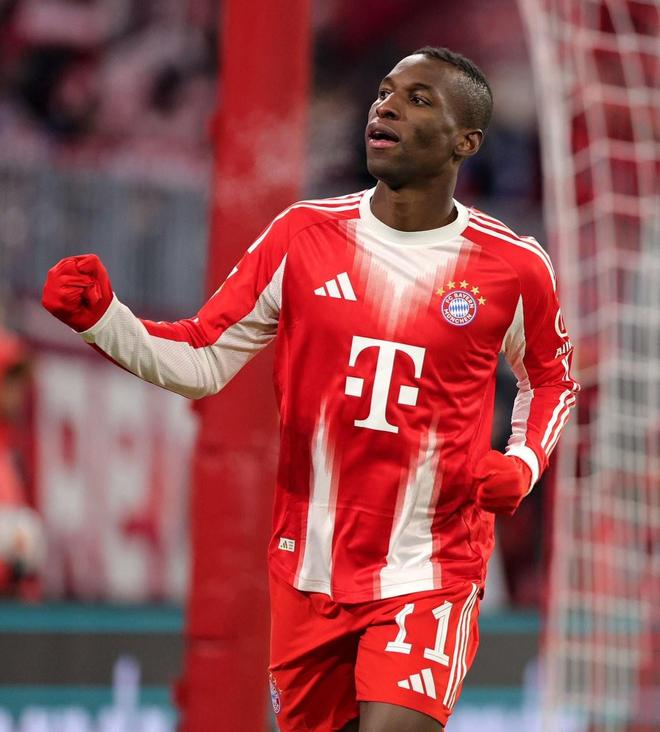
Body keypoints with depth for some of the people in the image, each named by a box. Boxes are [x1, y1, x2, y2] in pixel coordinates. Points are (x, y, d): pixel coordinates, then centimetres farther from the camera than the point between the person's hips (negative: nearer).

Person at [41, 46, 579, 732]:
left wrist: (523, 464, -4)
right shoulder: (302, 236, -1)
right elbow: (201, 360, 1)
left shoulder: (514, 268, -4)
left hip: (429, 576, -3)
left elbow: (551, 379, 15)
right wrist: (101, 319, -15)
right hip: (310, 568, 3)